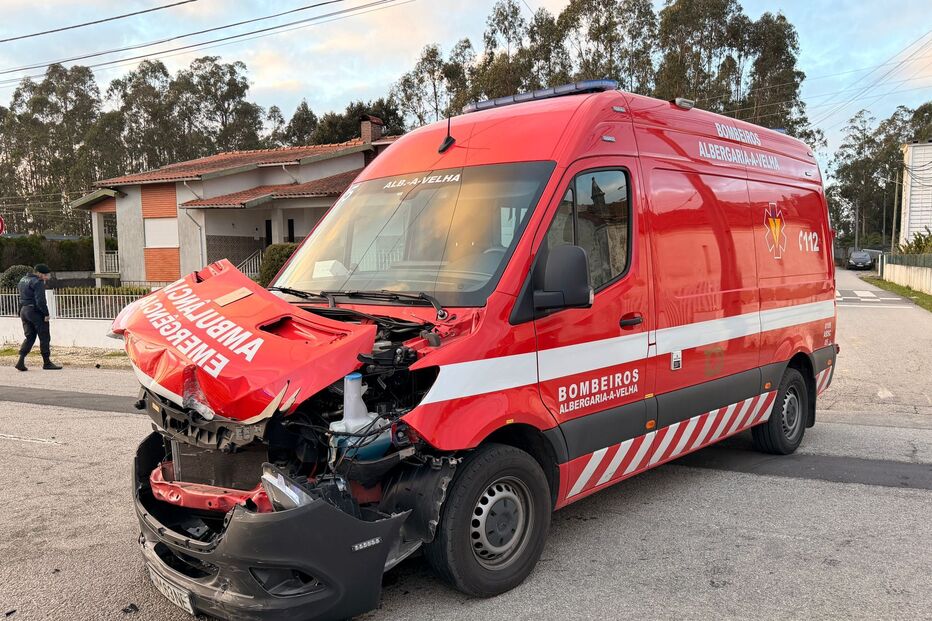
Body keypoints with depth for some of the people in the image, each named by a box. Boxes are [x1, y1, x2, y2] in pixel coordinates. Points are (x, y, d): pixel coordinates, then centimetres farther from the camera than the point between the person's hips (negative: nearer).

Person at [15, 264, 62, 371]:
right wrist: (46, 313, -17)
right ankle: (47, 362, 6)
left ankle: (21, 361, 3)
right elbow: (40, 300, -22)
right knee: (44, 337, 2)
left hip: (23, 310, 9)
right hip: (35, 311, -8)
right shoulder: (38, 282, -15)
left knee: (30, 337, 14)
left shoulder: (23, 279, 13)